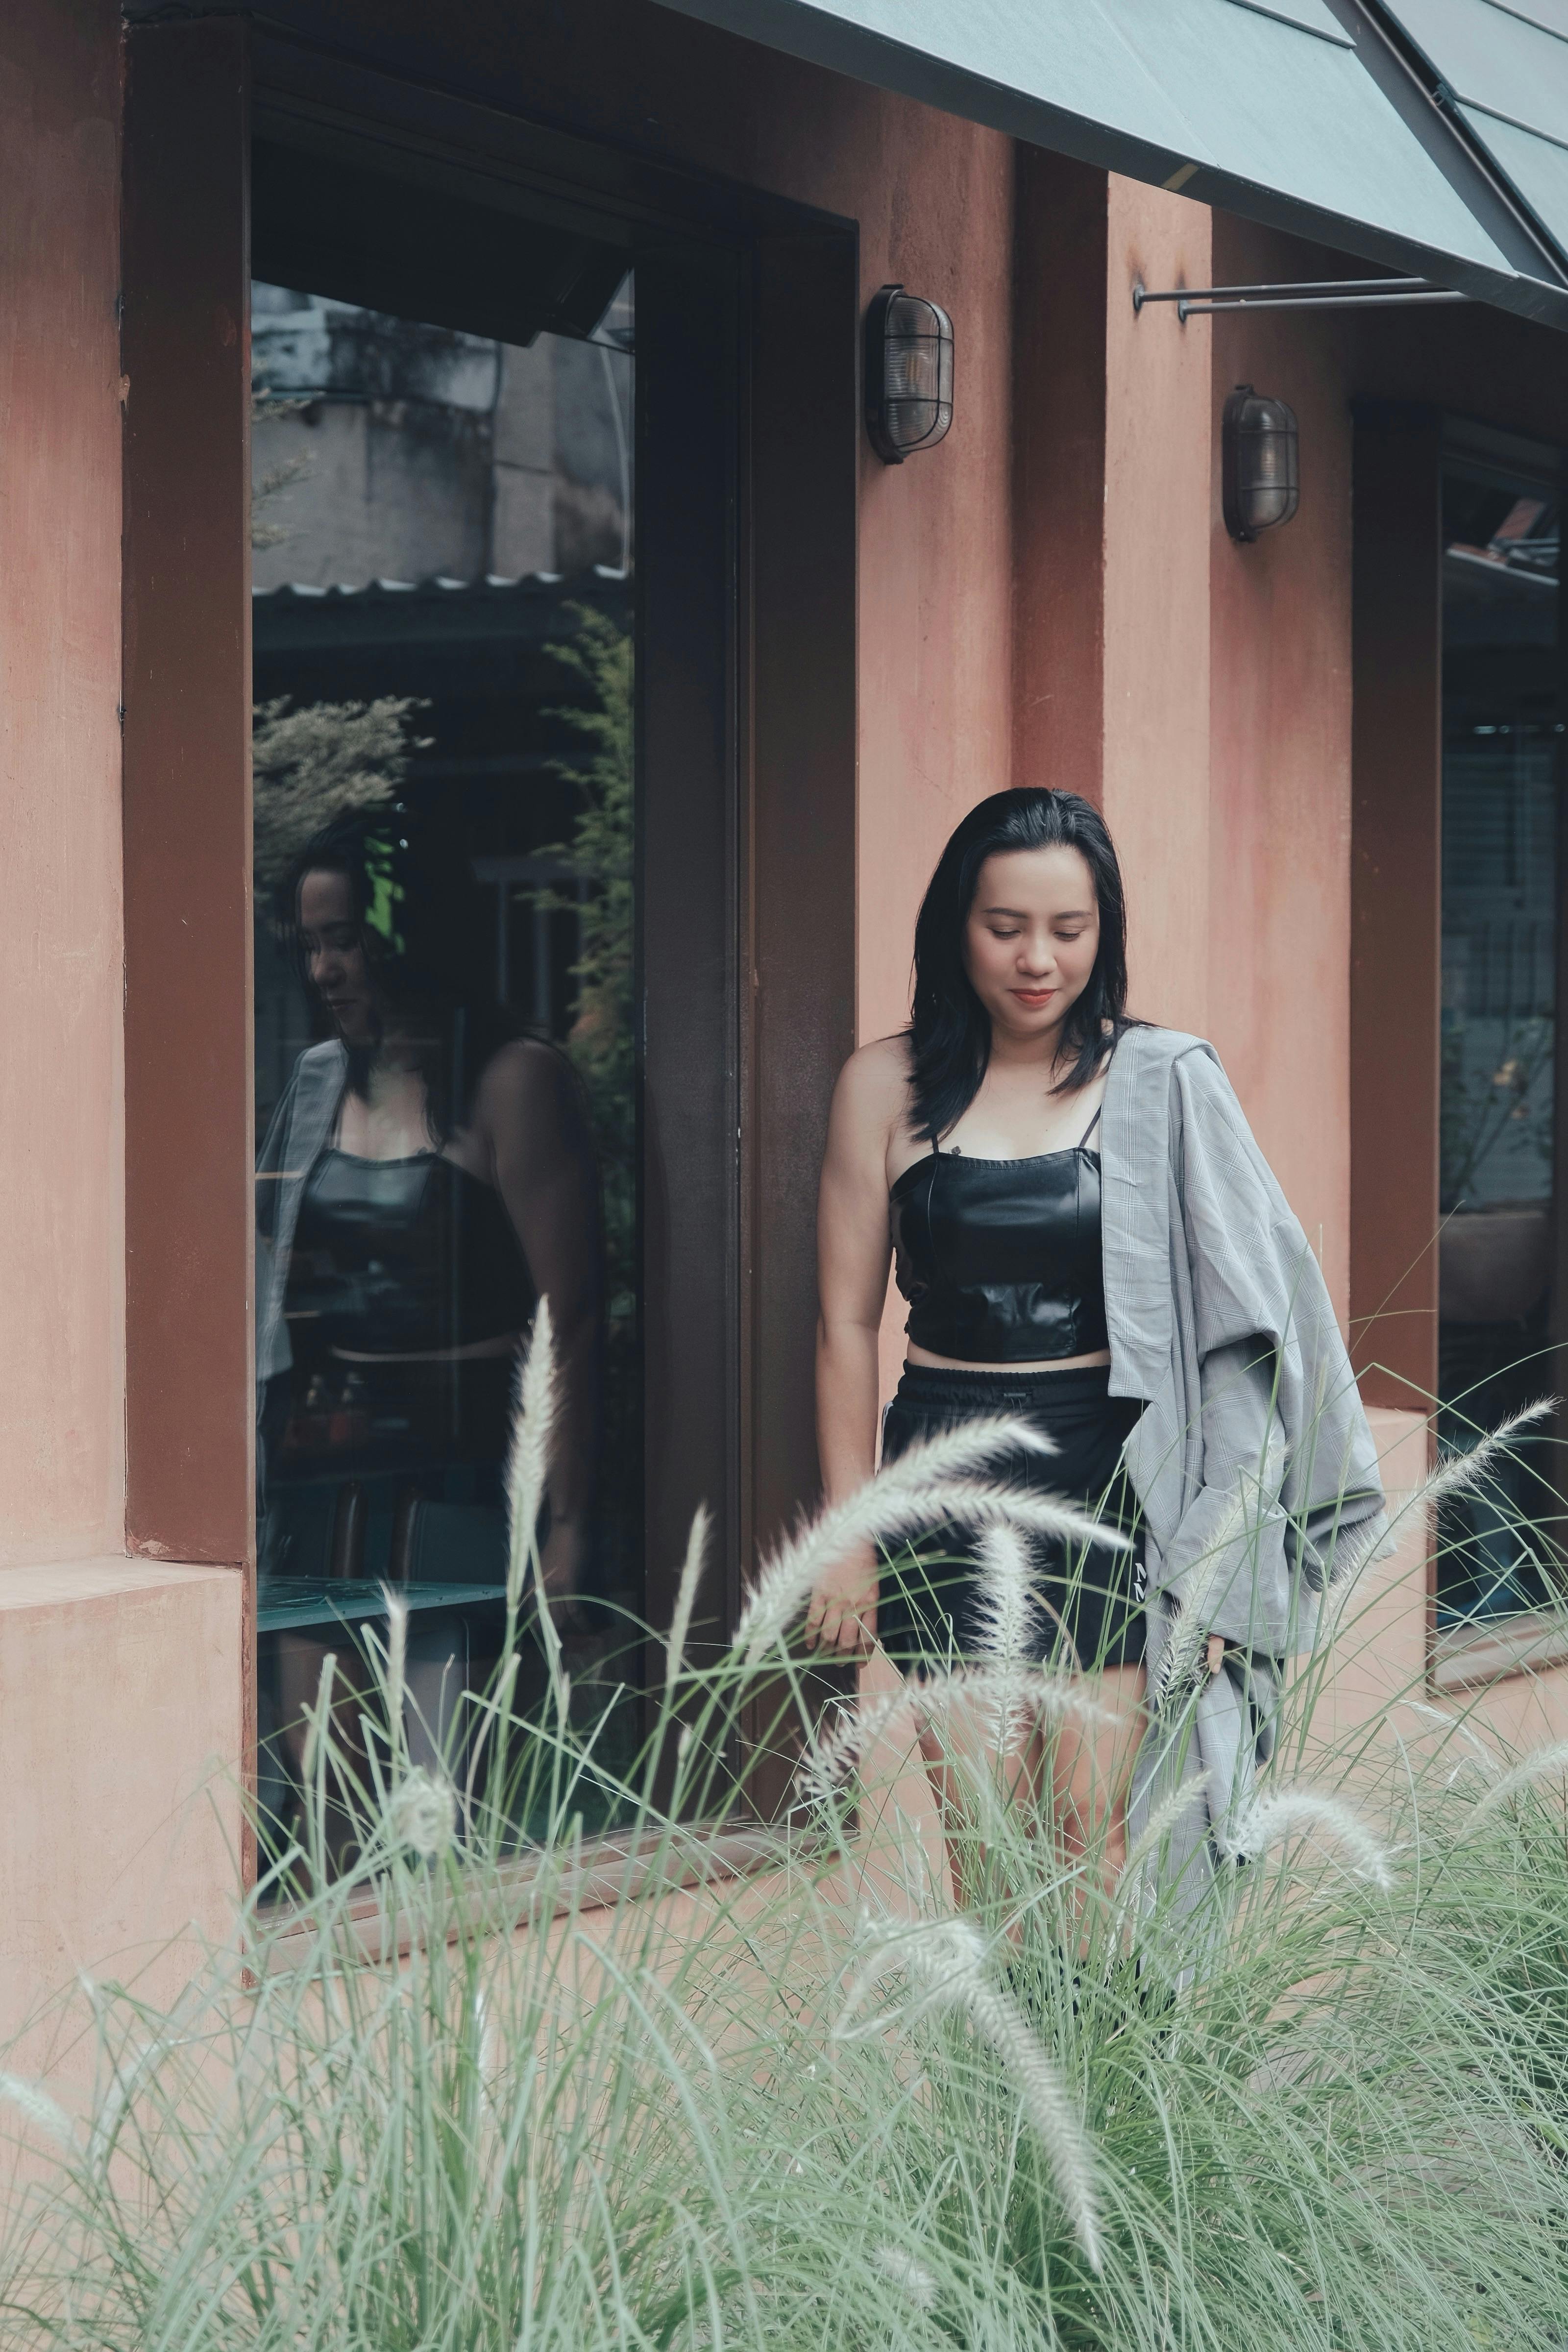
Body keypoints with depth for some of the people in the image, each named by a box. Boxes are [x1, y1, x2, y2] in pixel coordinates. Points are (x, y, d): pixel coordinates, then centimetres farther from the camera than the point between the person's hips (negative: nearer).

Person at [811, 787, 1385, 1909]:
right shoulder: (889, 1086, 4)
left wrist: (1214, 1549, 0)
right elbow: (849, 1323, 8)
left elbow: (1245, 1307, 3)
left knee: (1097, 1835, -4)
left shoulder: (1165, 1086, 2)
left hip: (1108, 1479, -1)